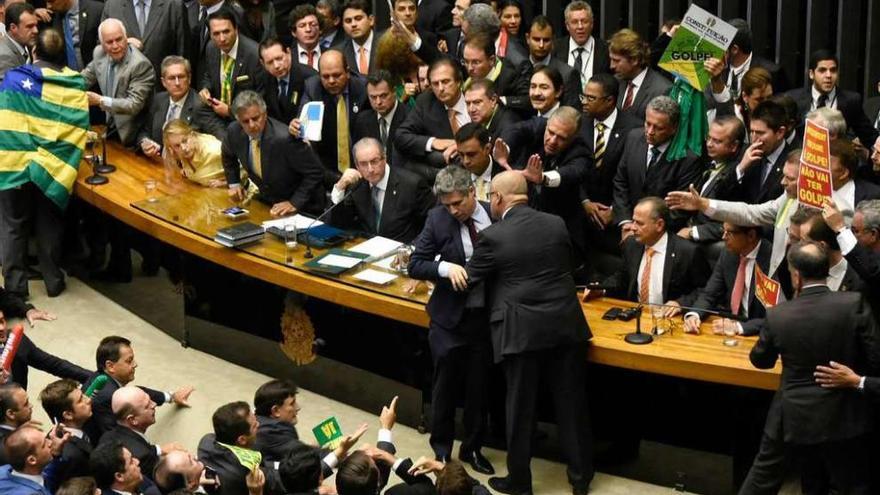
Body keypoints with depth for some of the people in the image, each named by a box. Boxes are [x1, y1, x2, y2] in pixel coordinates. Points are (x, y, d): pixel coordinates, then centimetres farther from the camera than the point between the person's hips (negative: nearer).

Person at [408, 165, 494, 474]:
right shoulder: (438, 219, -9)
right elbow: (415, 266, -6)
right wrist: (445, 267, -23)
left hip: (486, 315, 1)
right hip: (451, 317, -1)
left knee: (479, 387, 12)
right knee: (446, 386, 10)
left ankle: (472, 448, 31)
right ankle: (441, 449, 28)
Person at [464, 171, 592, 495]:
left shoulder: (493, 237, -10)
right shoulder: (556, 224, 4)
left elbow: (469, 279, 2)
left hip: (522, 331, -4)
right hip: (565, 324, 4)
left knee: (521, 407, 8)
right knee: (570, 402, 12)